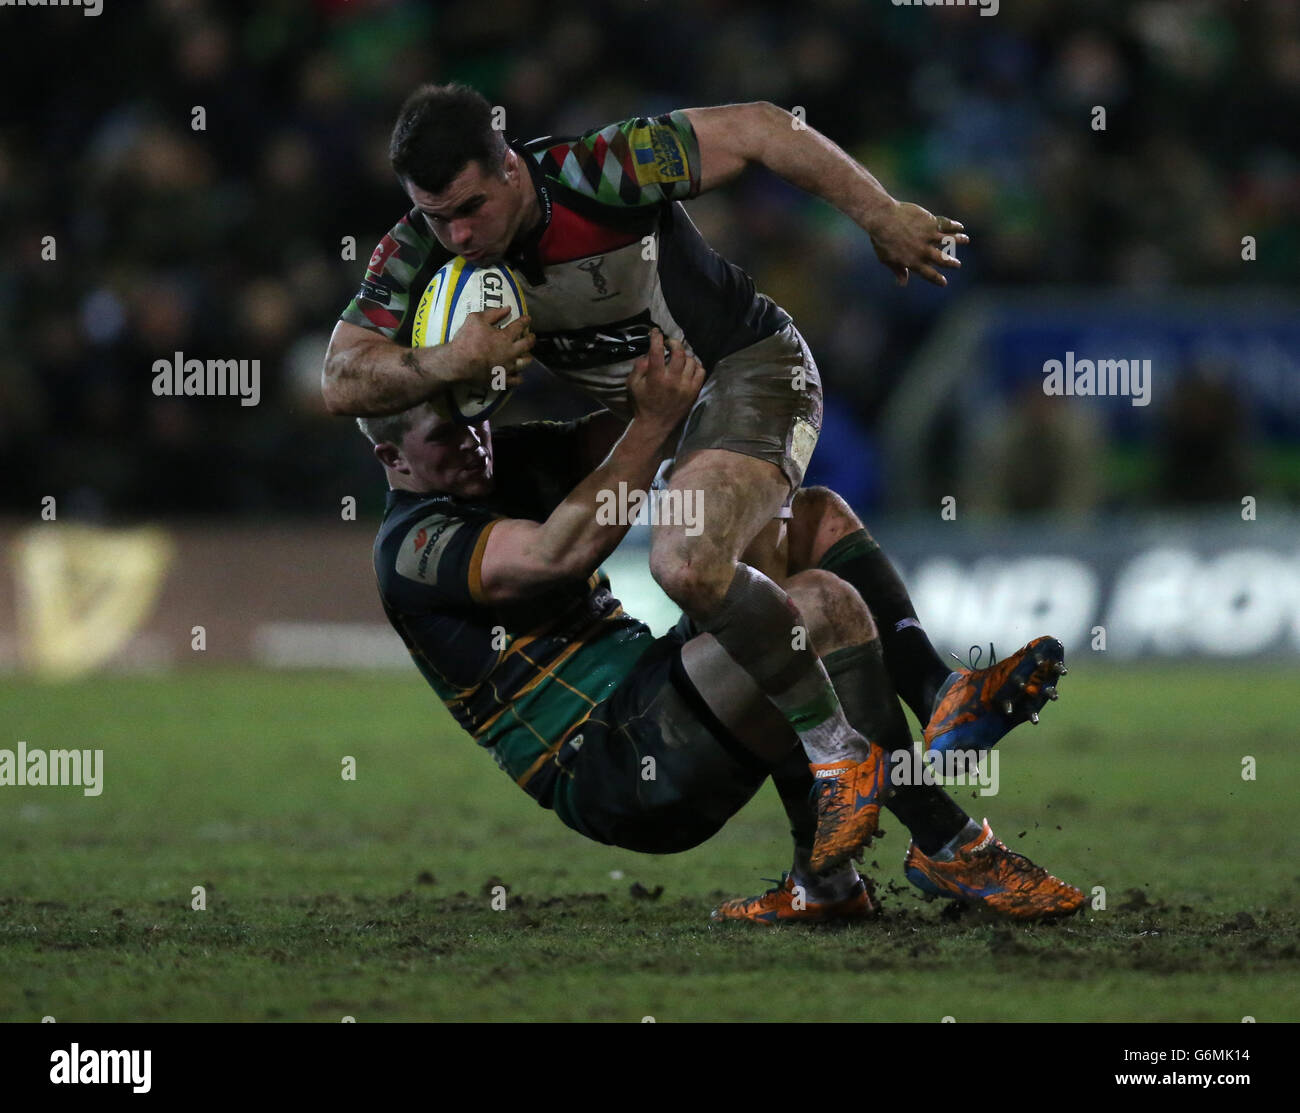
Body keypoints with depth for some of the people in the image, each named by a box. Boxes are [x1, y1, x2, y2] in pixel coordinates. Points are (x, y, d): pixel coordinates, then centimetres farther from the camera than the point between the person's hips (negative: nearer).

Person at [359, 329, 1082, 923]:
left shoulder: (503, 466, 20)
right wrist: (655, 420, -20)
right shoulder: (417, 545, -8)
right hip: (612, 771, -10)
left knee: (817, 519, 6)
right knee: (823, 606, -26)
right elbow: (564, 553, -23)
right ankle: (949, 847, -17)